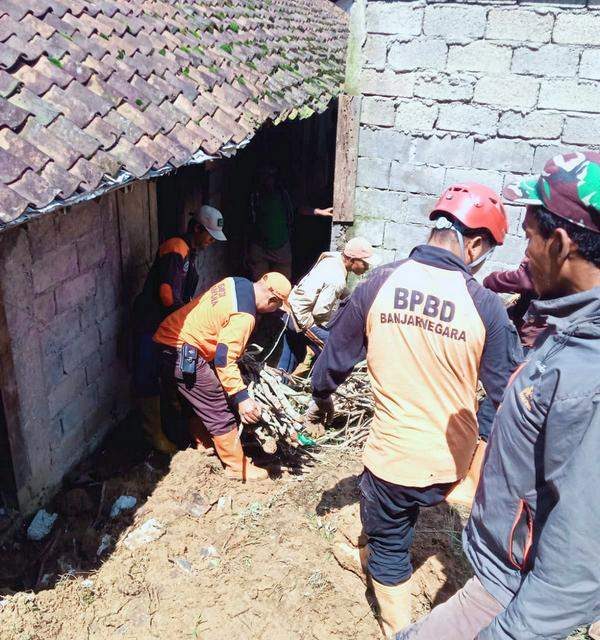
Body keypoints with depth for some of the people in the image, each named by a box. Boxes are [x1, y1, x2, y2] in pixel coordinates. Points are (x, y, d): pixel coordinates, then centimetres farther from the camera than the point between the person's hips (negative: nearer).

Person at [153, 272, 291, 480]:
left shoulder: (237, 283, 5)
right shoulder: (243, 315, -22)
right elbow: (224, 360, -26)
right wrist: (241, 397, -26)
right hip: (185, 355, -10)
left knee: (197, 404, 27)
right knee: (220, 414, 2)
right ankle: (238, 467, 14)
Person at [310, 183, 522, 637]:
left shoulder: (379, 284, -13)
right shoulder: (484, 305, -16)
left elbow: (334, 359, -1)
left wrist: (322, 399, 18)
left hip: (393, 453, -1)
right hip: (451, 460, 2)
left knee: (388, 541, 22)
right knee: (401, 517, 33)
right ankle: (372, 557, 58)